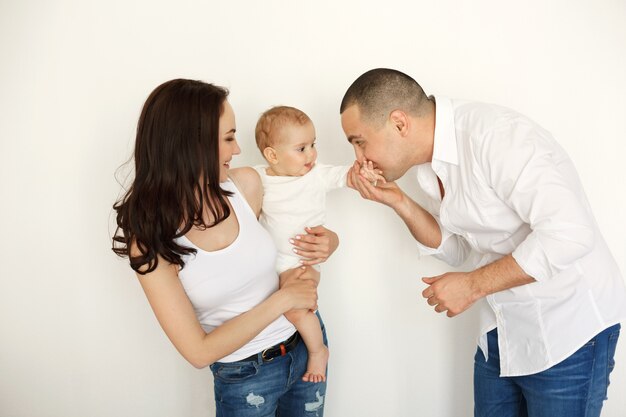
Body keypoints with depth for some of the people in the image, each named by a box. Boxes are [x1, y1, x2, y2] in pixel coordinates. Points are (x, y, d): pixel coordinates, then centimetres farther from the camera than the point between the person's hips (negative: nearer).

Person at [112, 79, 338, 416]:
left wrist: (323, 242, -15)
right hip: (243, 376, -3)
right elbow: (199, 351, -20)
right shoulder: (150, 239, -21)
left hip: (306, 341, 4)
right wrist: (282, 299, -23)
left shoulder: (246, 183, -14)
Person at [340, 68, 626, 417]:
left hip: (569, 329, -7)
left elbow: (569, 233, -30)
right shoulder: (429, 164, 0)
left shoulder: (495, 135, -25)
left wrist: (472, 285, -23)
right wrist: (398, 202, -8)